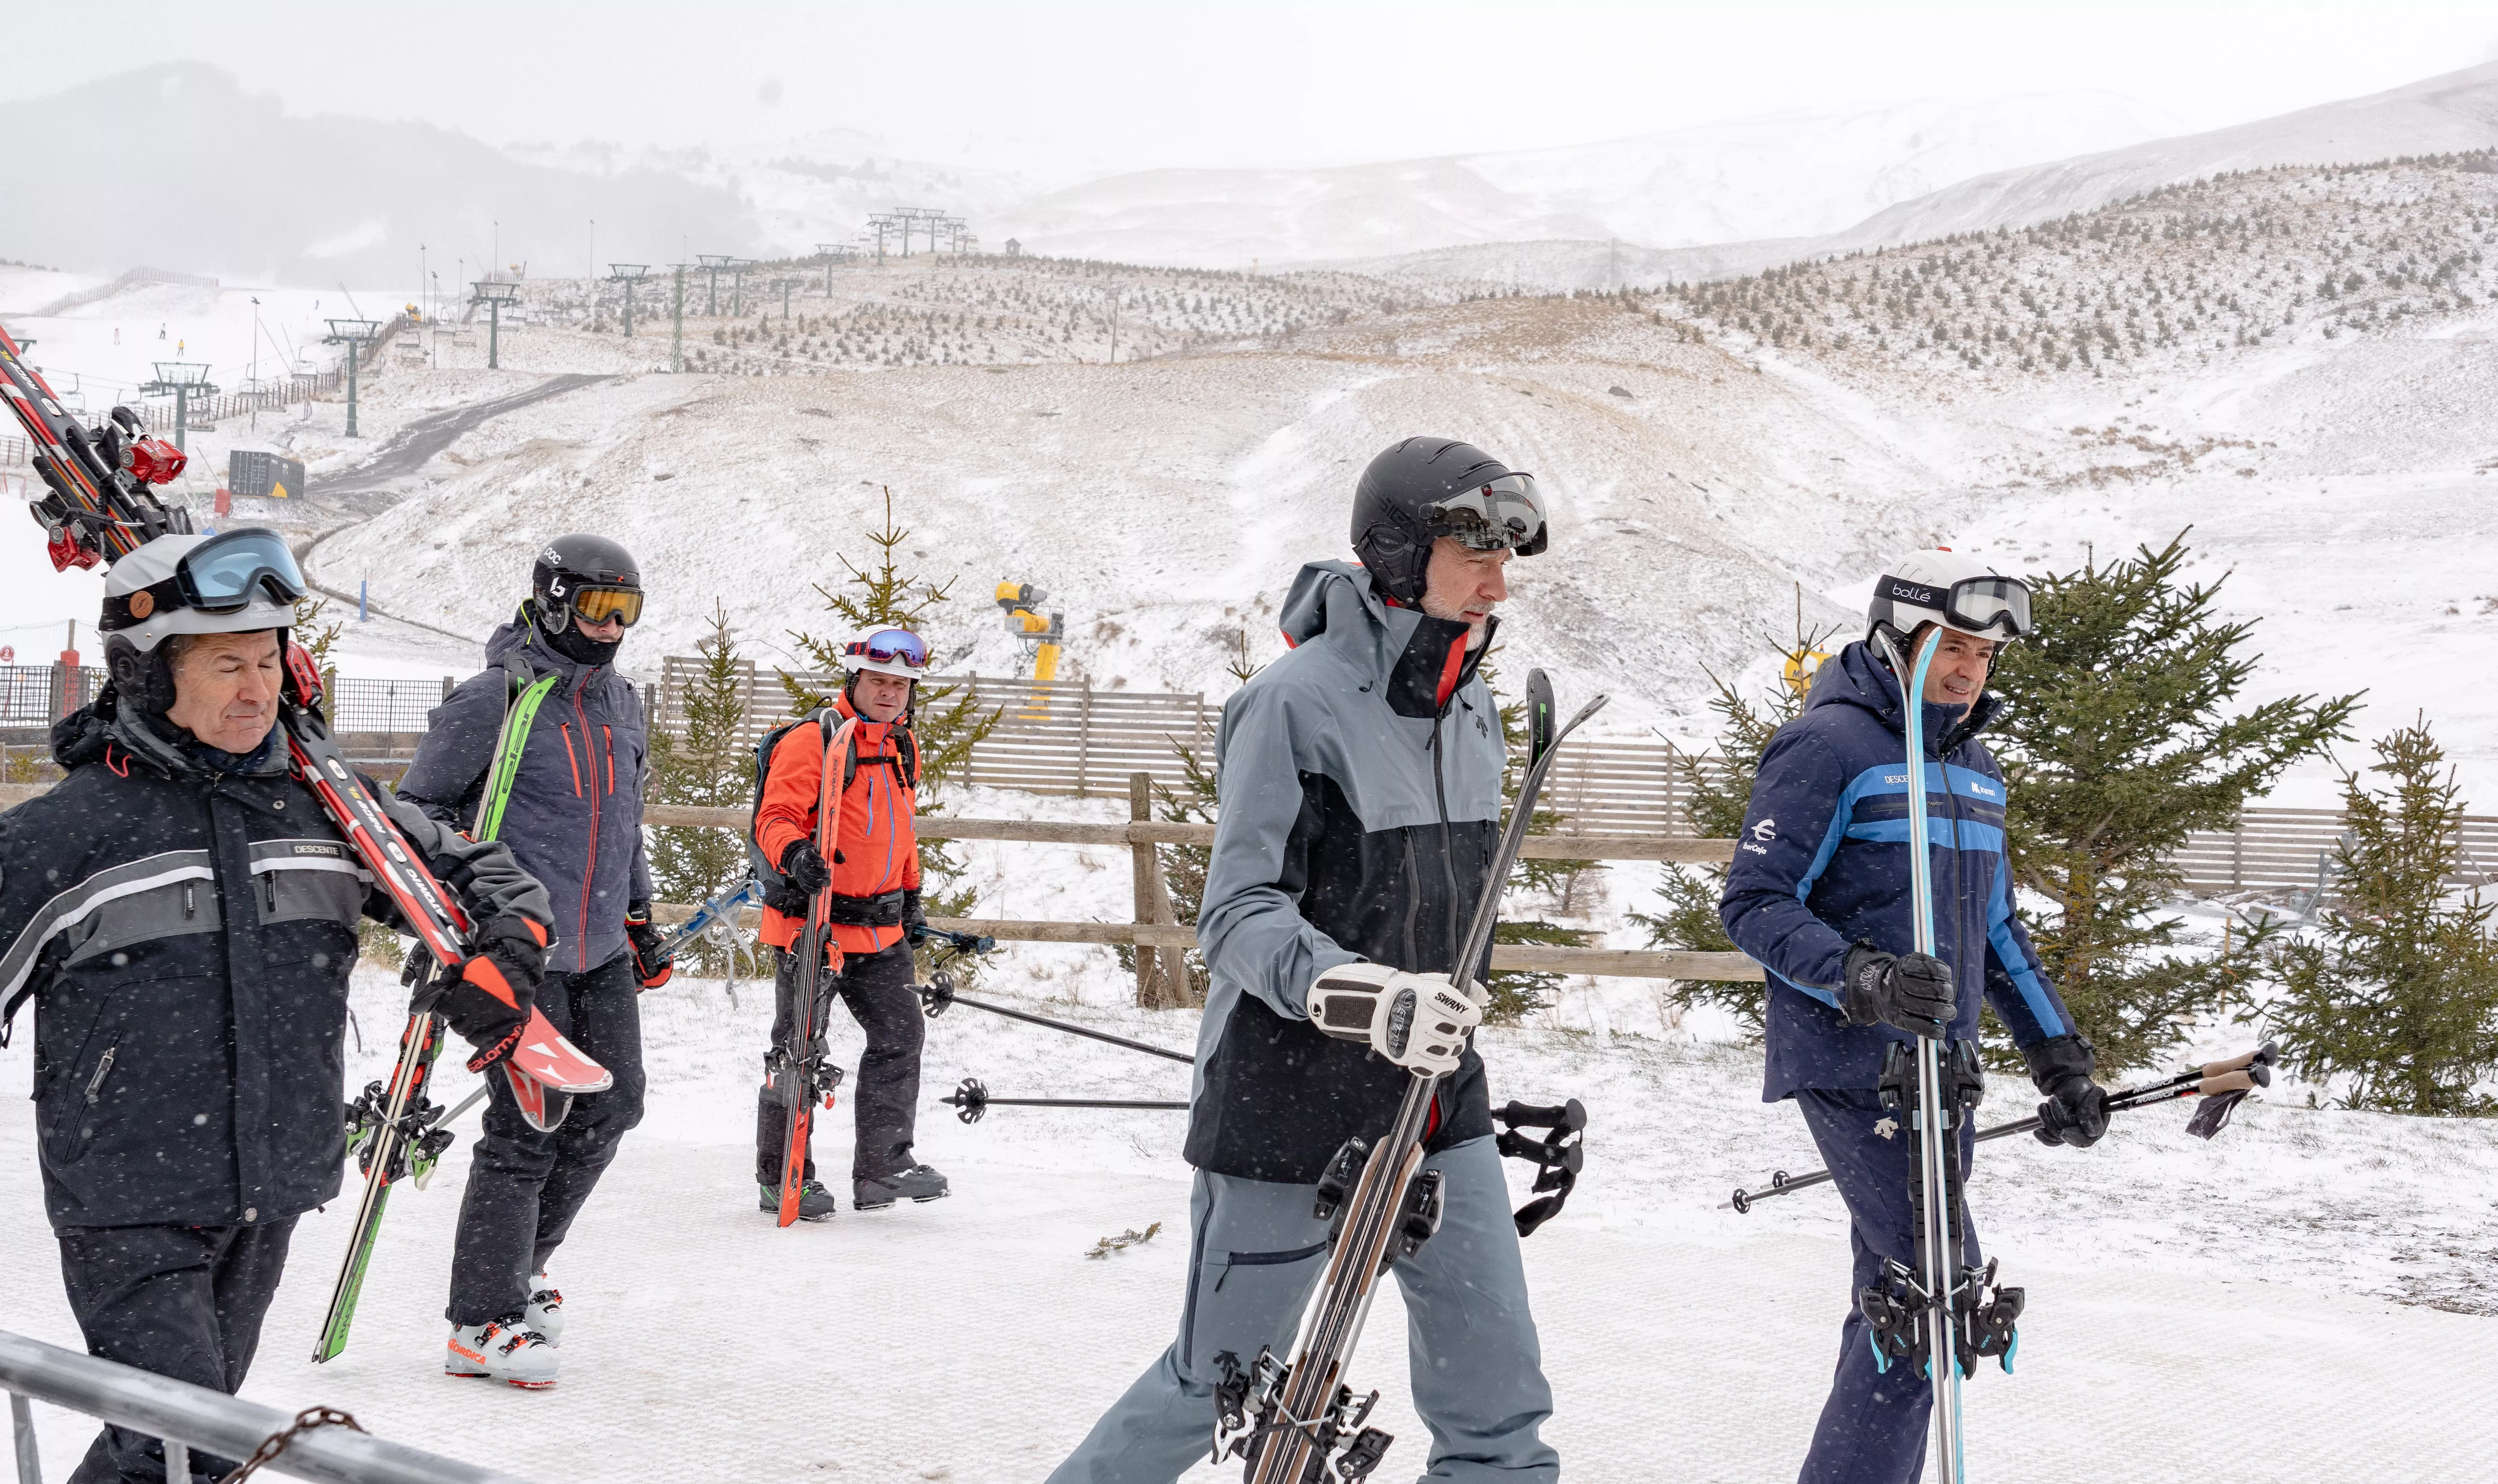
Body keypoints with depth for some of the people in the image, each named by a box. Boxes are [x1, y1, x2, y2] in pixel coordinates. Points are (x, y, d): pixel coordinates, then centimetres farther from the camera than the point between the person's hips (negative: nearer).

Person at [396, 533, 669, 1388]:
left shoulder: (622, 704, 14)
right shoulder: (493, 700, -9)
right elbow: (420, 806, -3)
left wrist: (639, 916, 25)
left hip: (601, 950, 8)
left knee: (609, 1109, 9)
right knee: (529, 1125, -9)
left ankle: (519, 1264, 29)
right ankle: (481, 1323, 0)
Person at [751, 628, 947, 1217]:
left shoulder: (902, 746, 14)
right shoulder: (811, 741, -11)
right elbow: (775, 817, -16)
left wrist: (910, 898, 26)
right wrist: (794, 854, -36)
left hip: (880, 926, 7)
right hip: (812, 919, -7)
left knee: (900, 1035, 6)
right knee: (801, 1049, -1)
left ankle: (884, 1165, 15)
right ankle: (782, 1177, 10)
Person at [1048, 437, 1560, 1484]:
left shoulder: (1473, 714, 8)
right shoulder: (1298, 700, -16)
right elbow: (1239, 917, -20)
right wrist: (1357, 995, -35)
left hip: (1435, 1103, 7)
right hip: (1288, 1111, -6)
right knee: (1219, 1387, 9)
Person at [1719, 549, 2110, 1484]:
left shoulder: (1974, 767, 18)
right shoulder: (1829, 743, -9)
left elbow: (1996, 930, 25)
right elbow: (1753, 903, -13)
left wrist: (2060, 1057, 19)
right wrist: (1860, 980, -27)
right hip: (1851, 1065, -8)